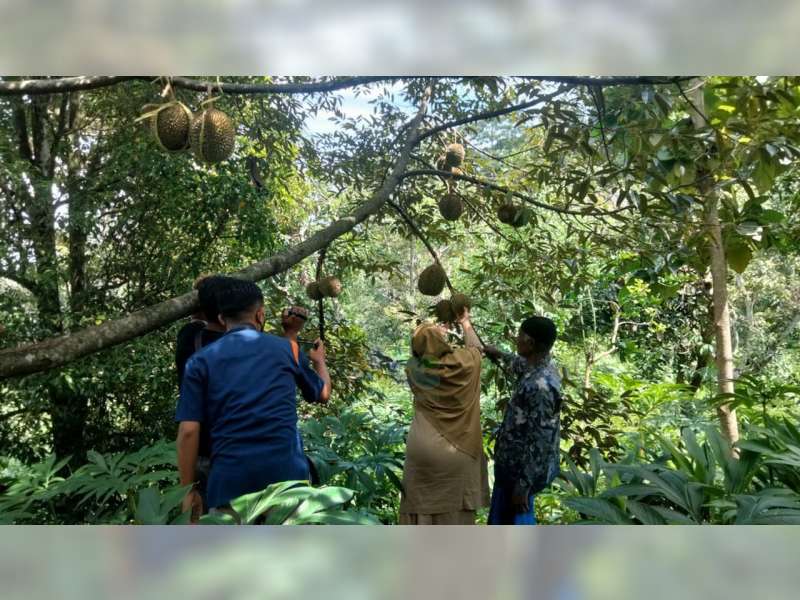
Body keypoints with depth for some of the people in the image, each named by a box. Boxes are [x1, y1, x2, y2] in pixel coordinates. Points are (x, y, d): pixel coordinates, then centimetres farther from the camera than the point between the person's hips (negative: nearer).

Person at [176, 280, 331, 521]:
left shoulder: (201, 361, 5)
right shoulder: (285, 348, 10)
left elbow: (188, 431, -2)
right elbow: (323, 393, 27)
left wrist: (188, 490, 8)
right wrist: (319, 361, 47)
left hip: (230, 477, 0)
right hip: (286, 471, 1)